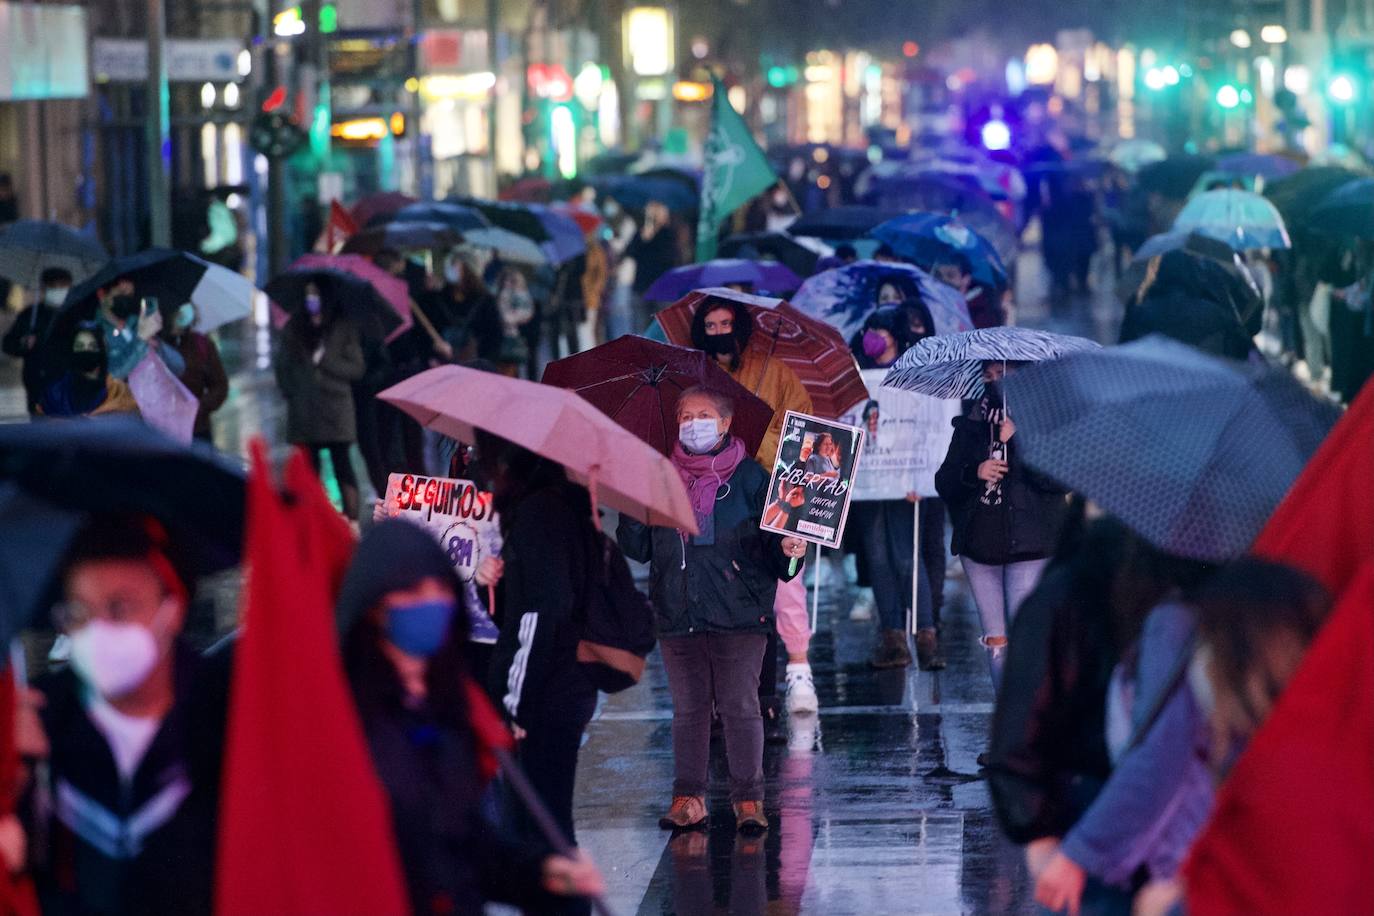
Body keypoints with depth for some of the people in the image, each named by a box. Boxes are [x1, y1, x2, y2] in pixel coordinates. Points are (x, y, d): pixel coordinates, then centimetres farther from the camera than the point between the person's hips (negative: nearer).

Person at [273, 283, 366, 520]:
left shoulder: (344, 329, -1)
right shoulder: (295, 328, 9)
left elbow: (357, 368, -4)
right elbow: (282, 364, 15)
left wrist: (324, 361, -12)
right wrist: (288, 390, 1)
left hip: (335, 409, -3)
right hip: (303, 410, 3)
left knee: (341, 464, -6)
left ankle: (352, 520, -8)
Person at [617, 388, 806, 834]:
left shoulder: (750, 478, 3)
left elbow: (773, 540, 3)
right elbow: (638, 549, 11)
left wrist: (787, 550, -19)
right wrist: (631, 508, -6)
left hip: (738, 616, -3)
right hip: (678, 615, 3)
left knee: (740, 706, -4)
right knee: (688, 708, 7)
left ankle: (748, 799, 1)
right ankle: (688, 799, 12)